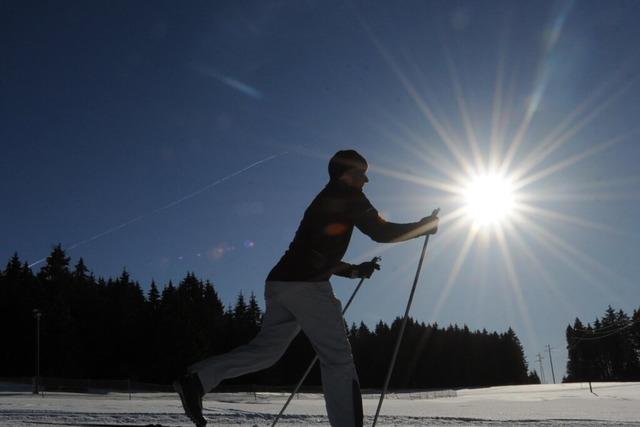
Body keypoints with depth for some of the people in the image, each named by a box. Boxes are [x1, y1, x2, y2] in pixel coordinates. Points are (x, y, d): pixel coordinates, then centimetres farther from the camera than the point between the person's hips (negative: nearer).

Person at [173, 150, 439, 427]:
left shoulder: (325, 201, 28)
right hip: (307, 285, -9)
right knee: (338, 360, -4)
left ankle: (196, 379, 10)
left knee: (267, 349, 15)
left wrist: (354, 270, 27)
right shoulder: (347, 196, 2)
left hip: (280, 282, 9)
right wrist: (425, 226, 8)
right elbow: (382, 232, -5)